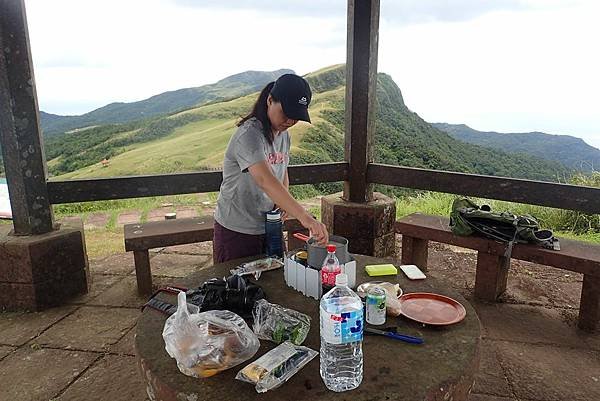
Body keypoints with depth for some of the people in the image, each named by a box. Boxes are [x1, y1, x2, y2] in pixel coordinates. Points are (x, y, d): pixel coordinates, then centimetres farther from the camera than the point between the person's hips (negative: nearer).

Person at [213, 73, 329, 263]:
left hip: (269, 228, 8)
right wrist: (305, 217, -49)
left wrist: (283, 202, -6)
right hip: (236, 232, -8)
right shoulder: (249, 135, -23)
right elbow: (265, 180, -39)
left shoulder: (284, 136, 4)